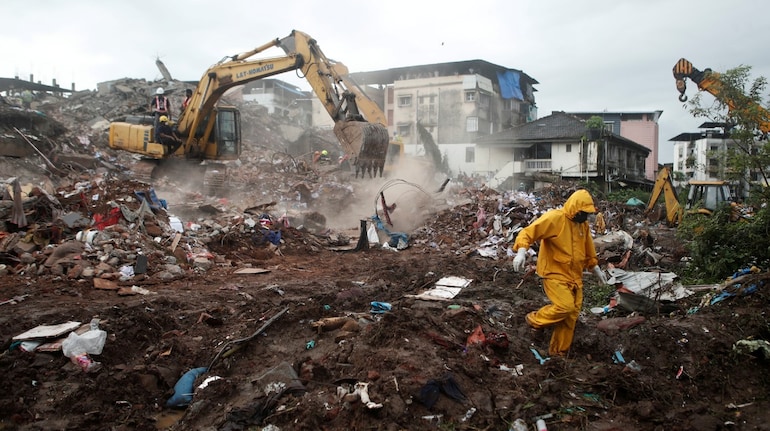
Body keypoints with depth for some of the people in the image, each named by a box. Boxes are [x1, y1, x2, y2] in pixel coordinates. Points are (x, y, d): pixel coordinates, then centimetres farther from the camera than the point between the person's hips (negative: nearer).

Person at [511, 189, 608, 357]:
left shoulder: (583, 225, 9)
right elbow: (528, 232, -22)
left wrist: (596, 269, 25)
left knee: (571, 316, 8)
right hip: (555, 274, -7)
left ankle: (559, 352, 22)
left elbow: (588, 251, 23)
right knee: (566, 306, -22)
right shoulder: (554, 218, -16)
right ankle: (535, 319, 5)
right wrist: (521, 251, -37)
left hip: (575, 277, 8)